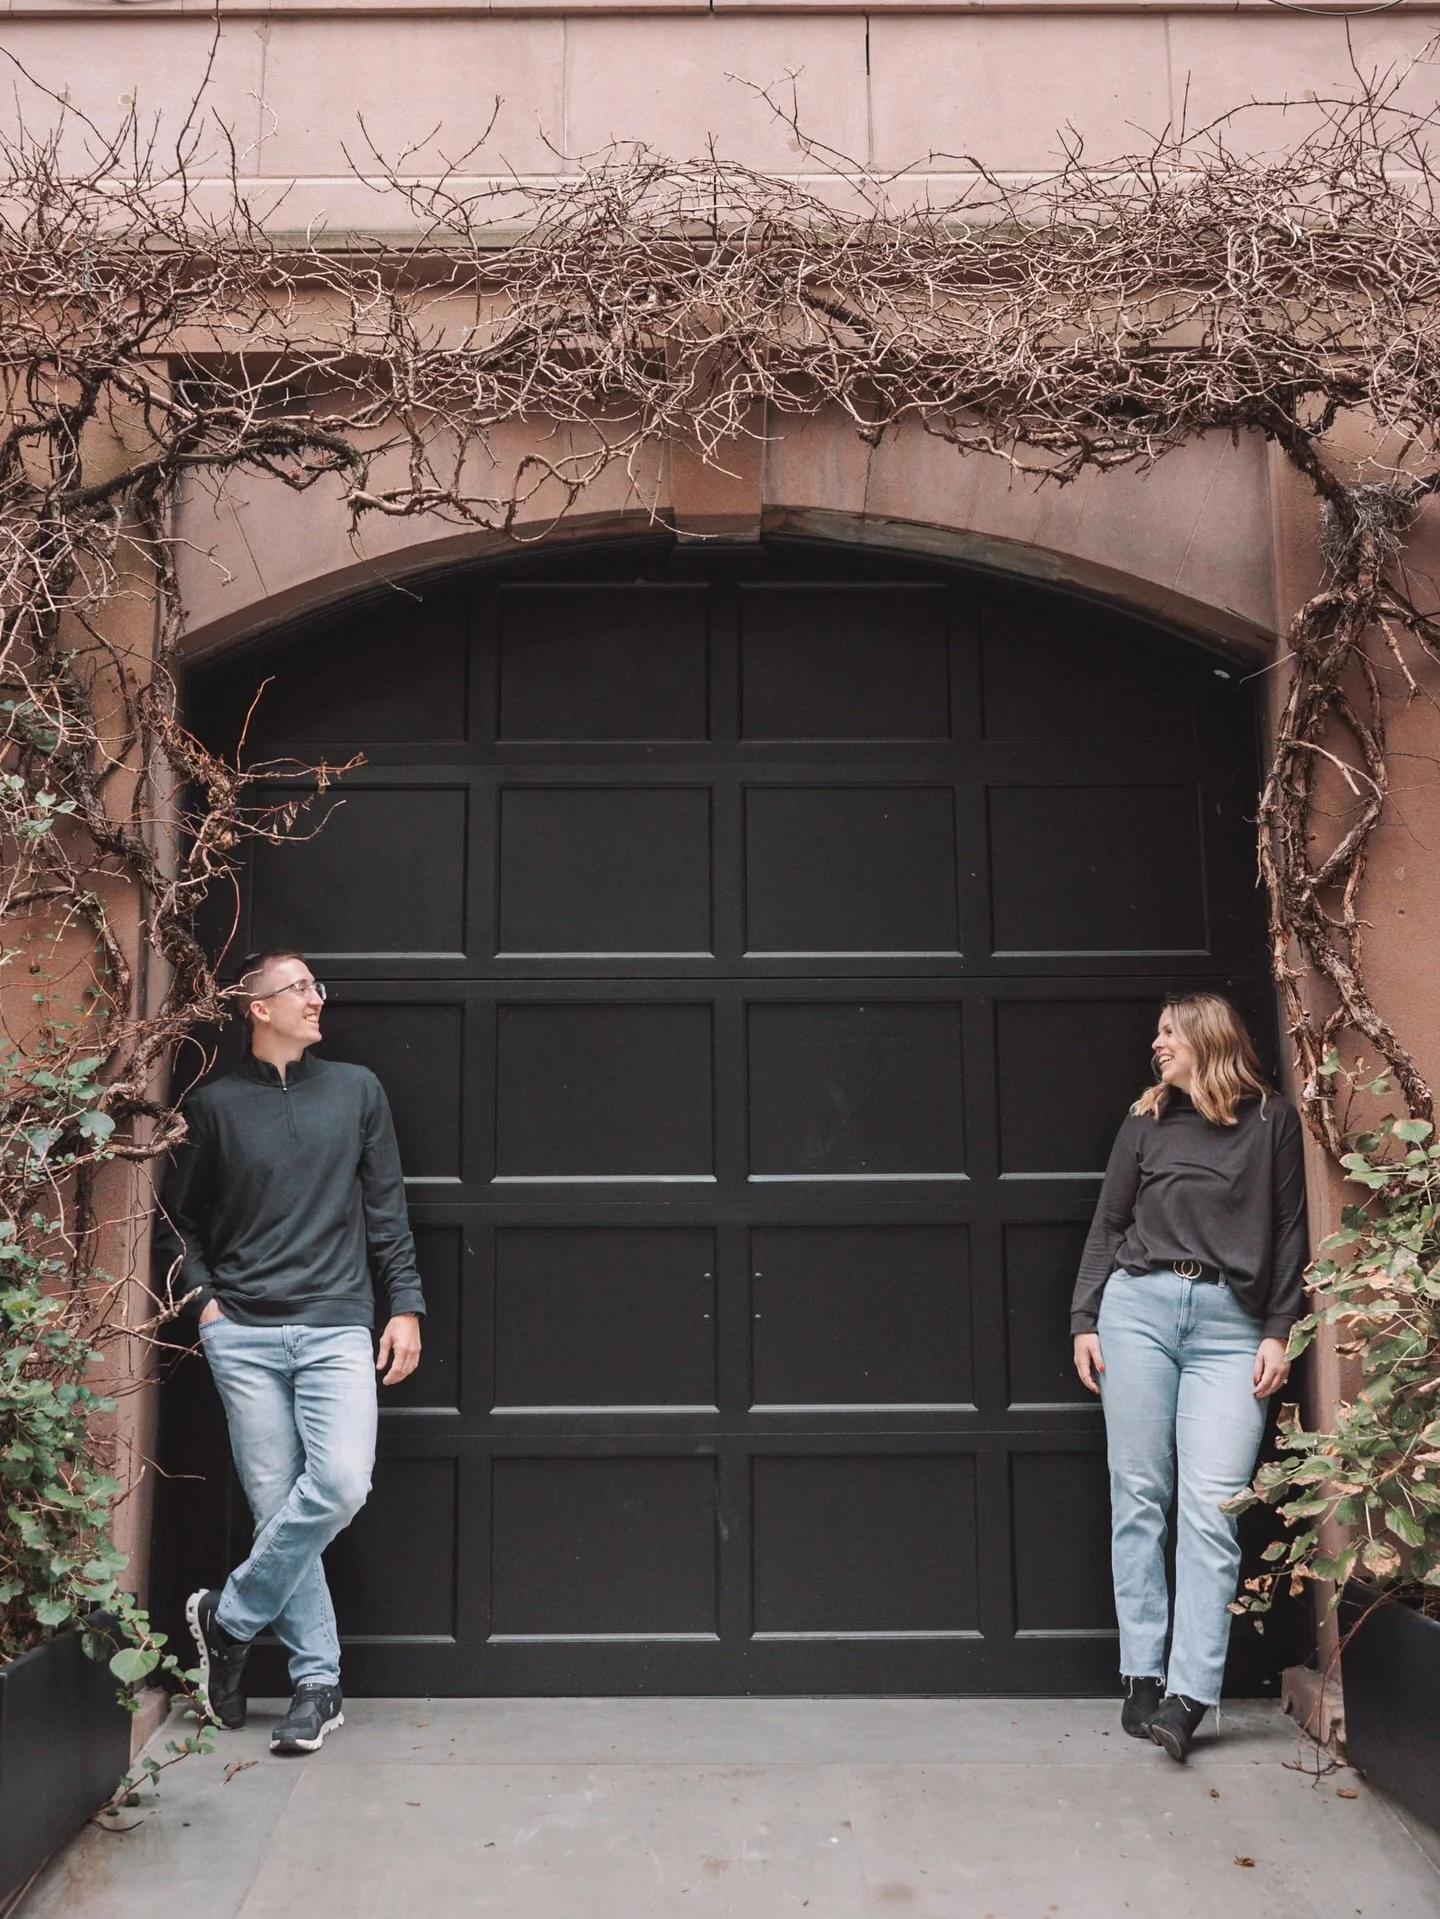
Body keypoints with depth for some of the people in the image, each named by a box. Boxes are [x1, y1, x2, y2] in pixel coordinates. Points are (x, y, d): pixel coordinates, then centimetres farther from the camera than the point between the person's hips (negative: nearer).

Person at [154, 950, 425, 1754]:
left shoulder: (357, 1090, 9)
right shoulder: (216, 1104, 6)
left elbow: (387, 1209, 9)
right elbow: (177, 1218, 13)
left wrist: (406, 1305, 3)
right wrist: (203, 1298, 1)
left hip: (336, 1328, 1)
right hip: (243, 1335, 0)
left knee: (341, 1484, -16)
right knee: (277, 1501, 0)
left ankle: (228, 1617, 6)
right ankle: (318, 1682, 13)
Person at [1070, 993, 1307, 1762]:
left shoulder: (1273, 1121, 9)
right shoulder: (1147, 1121, 15)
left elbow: (1289, 1233, 7)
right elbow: (1108, 1225, 13)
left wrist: (1279, 1333, -1)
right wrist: (1084, 1320, 6)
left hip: (1231, 1325, -2)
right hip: (1139, 1306, 2)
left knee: (1211, 1506, -8)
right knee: (1139, 1496, 1)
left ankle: (1188, 1693, -8)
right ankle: (1142, 1676, 7)